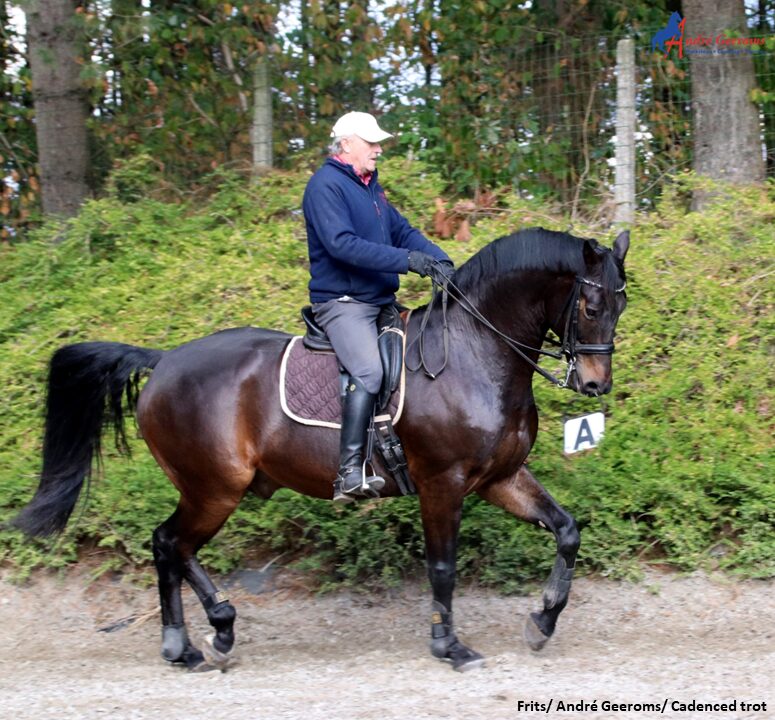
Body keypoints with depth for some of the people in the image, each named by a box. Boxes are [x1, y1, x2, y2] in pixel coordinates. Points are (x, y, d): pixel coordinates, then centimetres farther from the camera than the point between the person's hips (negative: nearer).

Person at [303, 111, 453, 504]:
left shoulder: (370, 185, 19)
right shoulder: (325, 185, -11)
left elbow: (402, 230, 17)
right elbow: (342, 244, -24)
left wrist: (440, 260, -2)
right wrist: (405, 260, -28)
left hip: (380, 301, 10)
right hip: (342, 302, -10)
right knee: (369, 371, -29)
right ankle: (350, 474, -33)